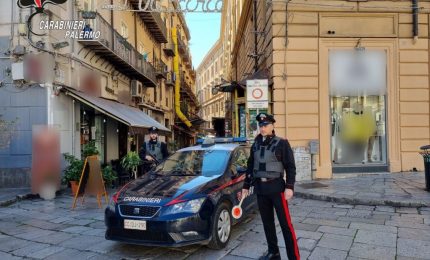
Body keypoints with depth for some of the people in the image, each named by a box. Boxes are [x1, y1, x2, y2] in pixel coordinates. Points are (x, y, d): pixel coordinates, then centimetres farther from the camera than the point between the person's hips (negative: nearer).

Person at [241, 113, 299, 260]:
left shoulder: (281, 143, -6)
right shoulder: (255, 146, 9)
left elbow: (290, 166, -7)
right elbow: (250, 167, 16)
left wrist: (289, 187, -15)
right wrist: (246, 186, 15)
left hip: (276, 186, -5)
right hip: (260, 187, 5)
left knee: (285, 223, -2)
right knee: (267, 222, 13)